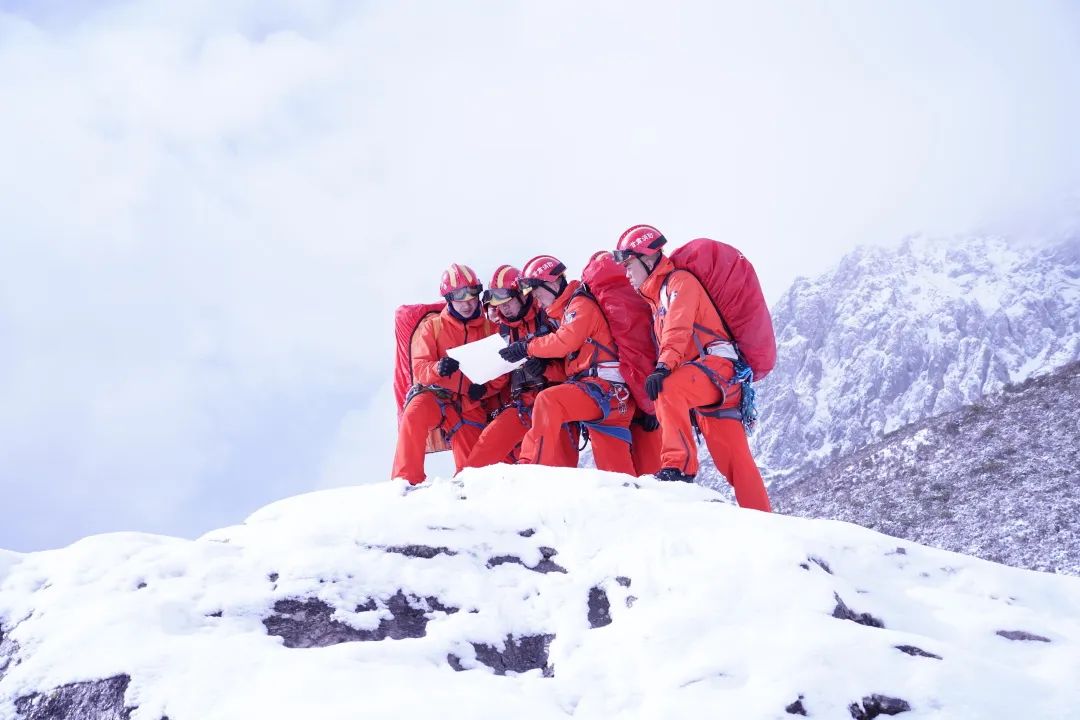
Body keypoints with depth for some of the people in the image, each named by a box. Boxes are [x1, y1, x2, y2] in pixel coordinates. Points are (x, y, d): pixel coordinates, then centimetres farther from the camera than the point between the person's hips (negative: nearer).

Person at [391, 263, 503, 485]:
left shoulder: (491, 329, 7)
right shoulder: (432, 327, 4)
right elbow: (419, 368, -4)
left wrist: (485, 388, -14)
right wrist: (438, 369, -28)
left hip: (471, 404, 1)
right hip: (436, 393, -1)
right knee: (414, 415, -35)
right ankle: (407, 479, -28)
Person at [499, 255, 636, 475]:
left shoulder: (581, 304, -2)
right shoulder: (565, 311, 26)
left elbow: (565, 341, -16)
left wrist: (527, 347, -6)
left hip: (605, 388, -9)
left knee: (548, 401, -26)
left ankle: (534, 465, -29)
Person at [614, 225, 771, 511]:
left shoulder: (680, 281, -1)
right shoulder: (657, 297, 27)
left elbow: (678, 329, -19)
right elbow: (664, 342, 27)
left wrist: (663, 367, -31)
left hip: (718, 364, -9)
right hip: (701, 380, 9)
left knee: (669, 388, -35)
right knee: (732, 460, 2)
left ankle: (679, 466, -38)